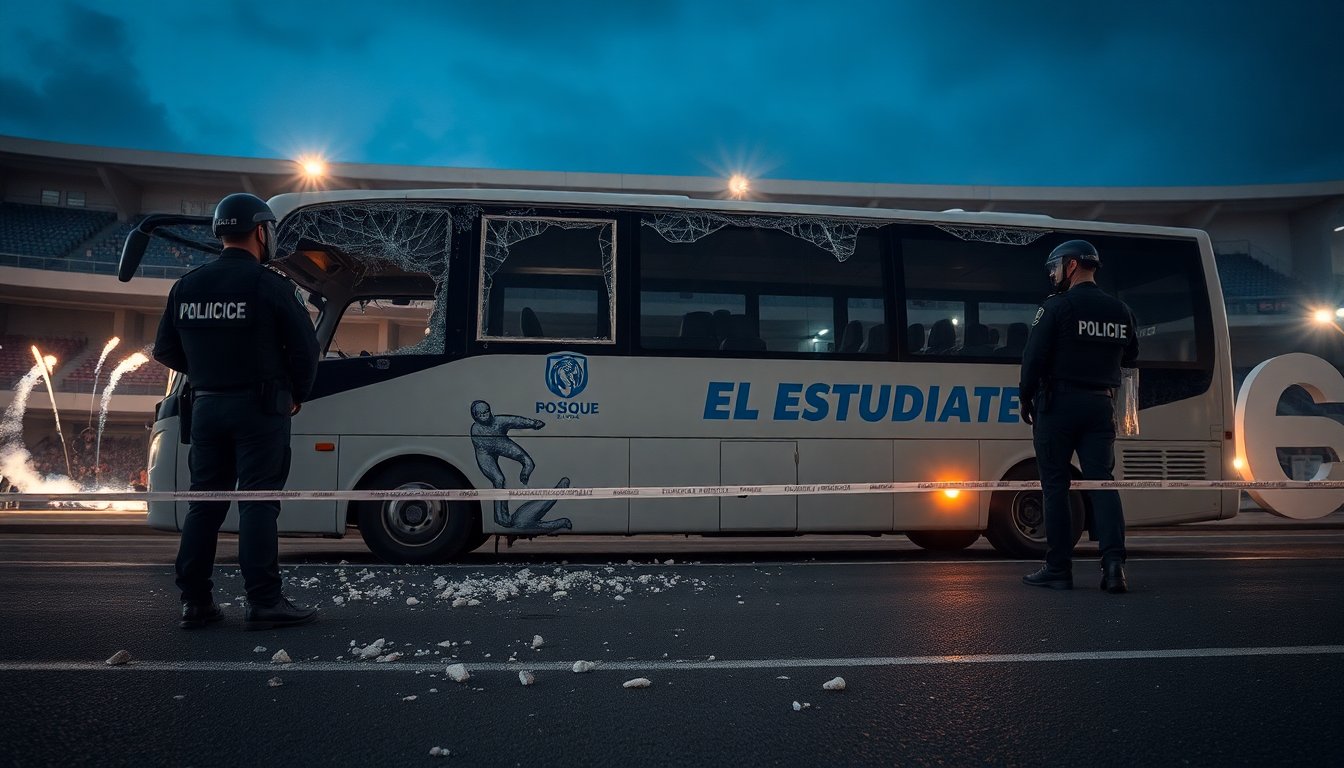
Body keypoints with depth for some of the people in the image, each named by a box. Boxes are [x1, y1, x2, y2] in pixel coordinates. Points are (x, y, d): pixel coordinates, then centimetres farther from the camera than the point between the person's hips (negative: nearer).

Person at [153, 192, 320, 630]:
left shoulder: (186, 286, 8)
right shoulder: (269, 286, -10)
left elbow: (165, 350, 12)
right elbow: (305, 348, -11)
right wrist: (297, 395, 4)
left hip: (206, 408, 6)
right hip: (258, 409, -5)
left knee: (205, 501, 12)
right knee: (258, 503, -3)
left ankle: (194, 602, 17)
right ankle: (264, 603, -1)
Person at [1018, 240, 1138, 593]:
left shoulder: (1056, 307, -7)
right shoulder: (1120, 310, 10)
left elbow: (1034, 356, -11)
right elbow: (1130, 357, 20)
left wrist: (1026, 398, 0)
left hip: (1058, 402, -5)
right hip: (1101, 405, 5)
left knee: (1055, 485, 2)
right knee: (1101, 481, 5)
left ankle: (1058, 569, 5)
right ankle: (1113, 561, -9)